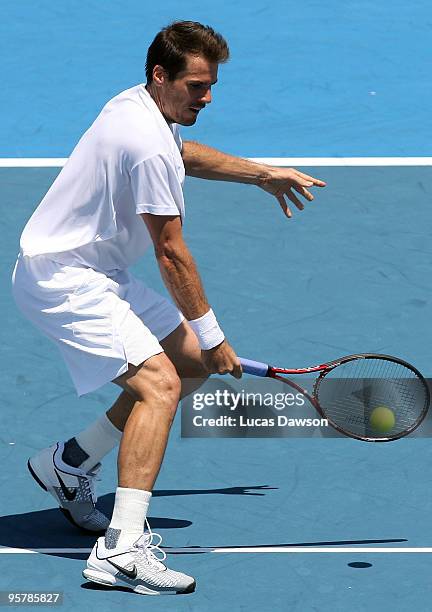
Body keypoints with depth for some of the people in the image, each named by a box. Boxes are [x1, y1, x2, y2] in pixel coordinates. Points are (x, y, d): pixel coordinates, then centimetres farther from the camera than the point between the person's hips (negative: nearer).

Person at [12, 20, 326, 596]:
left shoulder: (139, 107, 7)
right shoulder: (149, 146, -25)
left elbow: (186, 155, 32)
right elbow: (171, 252, -19)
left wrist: (263, 174, 38)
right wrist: (212, 335, -10)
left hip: (98, 273, 11)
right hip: (59, 279, -11)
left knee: (191, 363, 14)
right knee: (159, 383, -24)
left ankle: (69, 464, 22)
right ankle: (121, 550, -33)